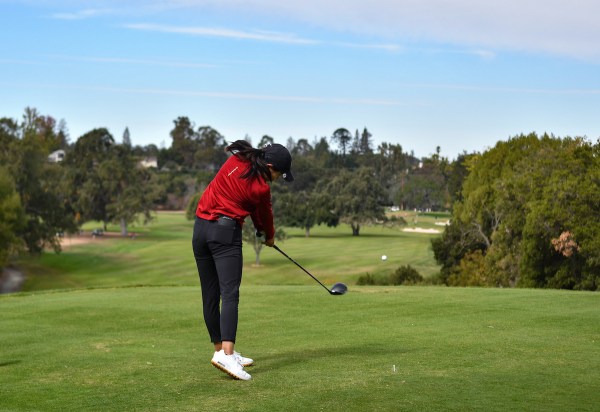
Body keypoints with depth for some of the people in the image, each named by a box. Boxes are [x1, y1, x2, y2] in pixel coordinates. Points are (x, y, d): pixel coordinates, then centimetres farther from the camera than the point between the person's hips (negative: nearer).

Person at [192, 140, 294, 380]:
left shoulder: (237, 160, 5)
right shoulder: (260, 188, -12)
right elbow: (265, 215, 8)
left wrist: (260, 227, 21)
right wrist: (270, 236, 28)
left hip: (201, 228, 8)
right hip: (225, 232, -8)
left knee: (210, 296, 9)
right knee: (230, 294, -15)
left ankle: (221, 349, 19)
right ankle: (226, 354, -30)